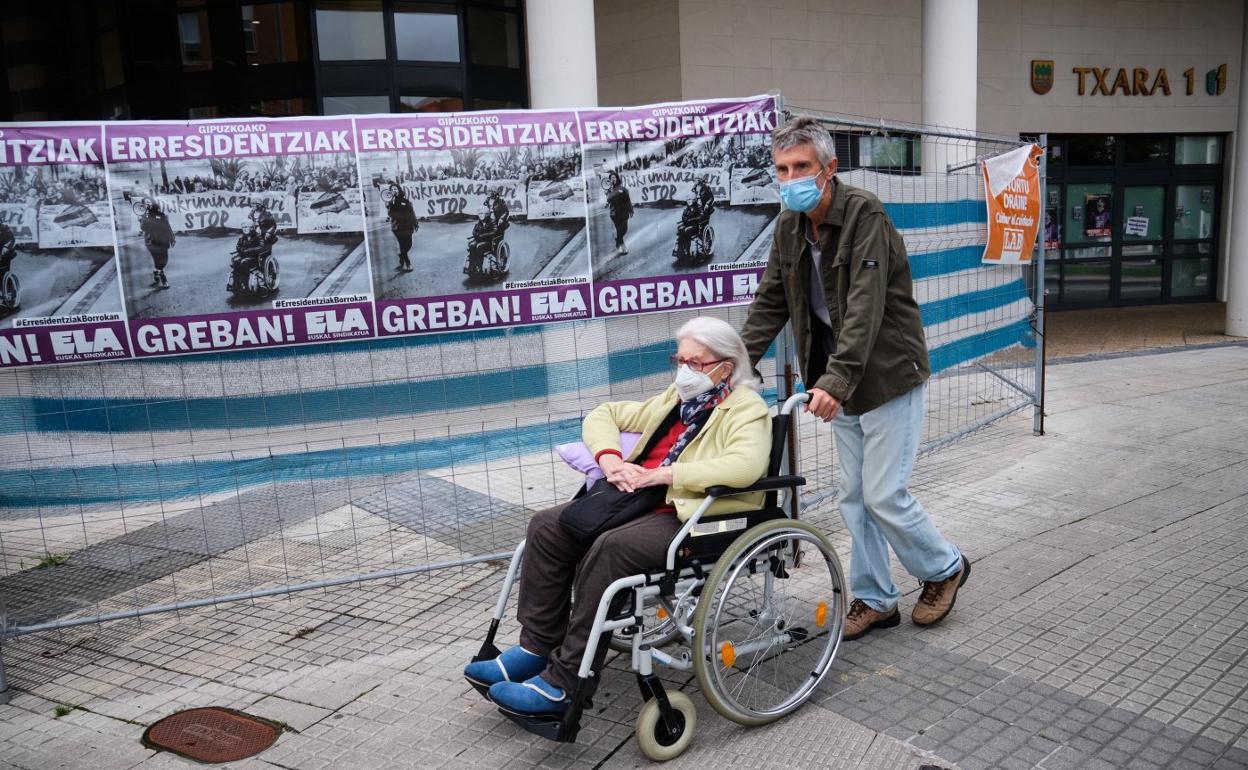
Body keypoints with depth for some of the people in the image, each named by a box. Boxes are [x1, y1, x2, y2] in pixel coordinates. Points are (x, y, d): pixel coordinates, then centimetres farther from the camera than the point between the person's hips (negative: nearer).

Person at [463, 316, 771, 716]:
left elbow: (745, 465, -24)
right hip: (641, 502, 8)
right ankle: (536, 648, -1)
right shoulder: (675, 399, 21)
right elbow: (604, 415, 23)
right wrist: (610, 458, 0)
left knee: (609, 549, -32)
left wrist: (662, 474, -22)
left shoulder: (747, 409, -2)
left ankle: (562, 684, -23)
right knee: (547, 526, -7)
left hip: (691, 517, -8)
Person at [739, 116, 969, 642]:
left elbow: (865, 308, -28)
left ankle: (944, 568, 24)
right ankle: (875, 599, 26)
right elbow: (770, 303, 7)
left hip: (888, 376, -7)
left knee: (884, 496, -4)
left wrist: (836, 380, -38)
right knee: (855, 498, 12)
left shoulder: (865, 215, -18)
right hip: (840, 382, 7)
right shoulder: (789, 226, 5)